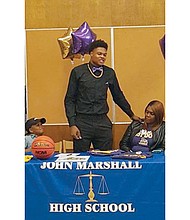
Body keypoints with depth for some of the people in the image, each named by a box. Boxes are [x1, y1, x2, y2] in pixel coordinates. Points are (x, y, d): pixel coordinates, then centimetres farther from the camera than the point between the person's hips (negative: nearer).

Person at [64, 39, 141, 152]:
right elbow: (70, 99, 1)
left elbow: (118, 96, 21)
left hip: (102, 122, 3)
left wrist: (131, 115, 27)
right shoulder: (78, 72, 0)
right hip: (82, 122, -2)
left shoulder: (110, 73, 9)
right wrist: (72, 124, -7)